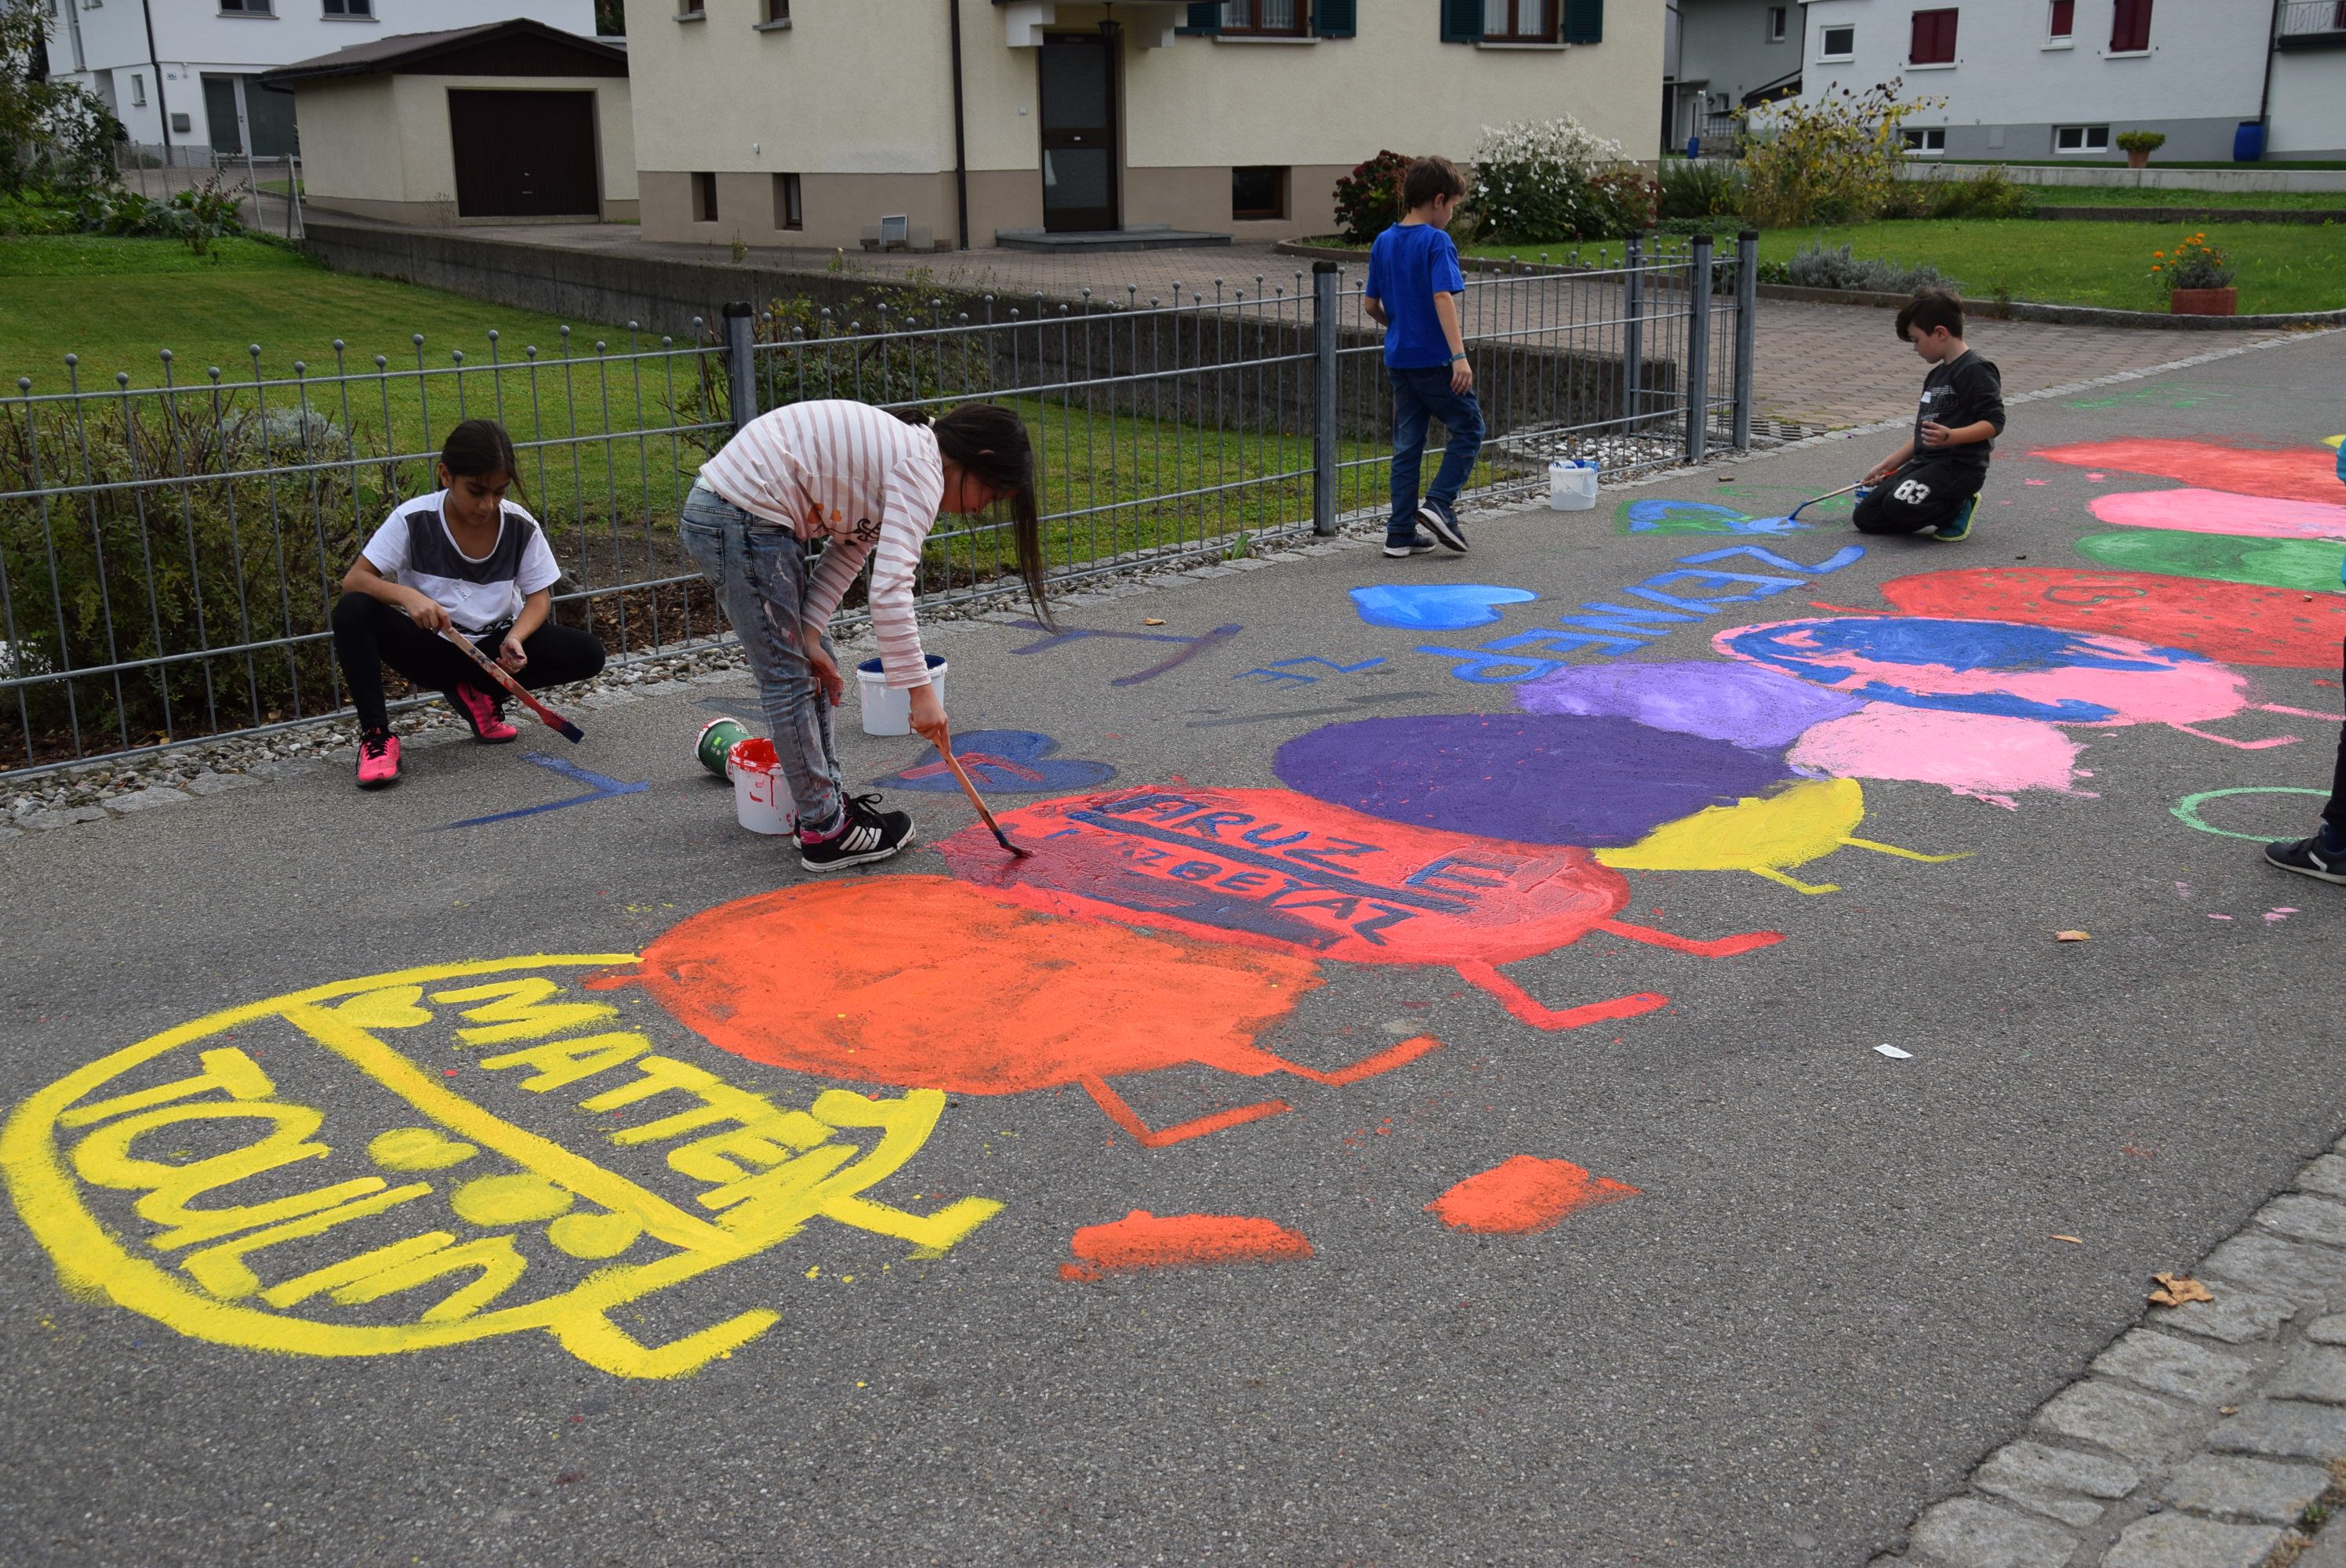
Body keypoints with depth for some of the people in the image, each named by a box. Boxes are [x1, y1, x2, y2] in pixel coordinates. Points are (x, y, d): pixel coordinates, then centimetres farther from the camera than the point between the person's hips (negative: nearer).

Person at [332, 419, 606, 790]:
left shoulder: (522, 527, -7)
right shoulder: (413, 519, -12)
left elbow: (539, 595, -1)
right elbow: (353, 580, -14)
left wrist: (515, 638, -24)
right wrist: (408, 596, -35)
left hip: (493, 646, 2)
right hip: (430, 647, -2)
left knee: (587, 653, -21)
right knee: (352, 610, -29)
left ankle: (479, 693, -1)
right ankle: (376, 734, -23)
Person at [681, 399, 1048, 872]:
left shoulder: (900, 452, 16)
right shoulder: (921, 470, -15)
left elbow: (845, 556, 13)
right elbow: (890, 588, -25)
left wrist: (808, 636, 3)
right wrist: (920, 690, -23)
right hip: (743, 521, -11)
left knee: (813, 666, 18)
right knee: (789, 679, -2)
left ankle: (827, 800, 28)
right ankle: (825, 832, 7)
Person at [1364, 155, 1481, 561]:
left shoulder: (1383, 243, 9)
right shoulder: (1436, 242, -12)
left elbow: (1371, 304, 13)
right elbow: (1443, 298, -22)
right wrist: (1459, 355, -28)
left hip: (1398, 360, 7)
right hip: (1435, 360, -7)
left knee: (1407, 445, 10)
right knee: (1469, 429, 9)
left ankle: (1401, 533, 10)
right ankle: (1439, 504, -4)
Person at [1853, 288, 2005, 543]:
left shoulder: (1975, 370, -10)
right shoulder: (1937, 375, 21)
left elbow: (1994, 422, -18)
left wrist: (1950, 436, -33)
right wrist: (1888, 464, 25)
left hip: (1959, 466, -9)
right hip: (1926, 462, 9)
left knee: (1899, 505, -32)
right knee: (1865, 516, -1)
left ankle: (1959, 508, -4)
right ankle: (1946, 507, 10)